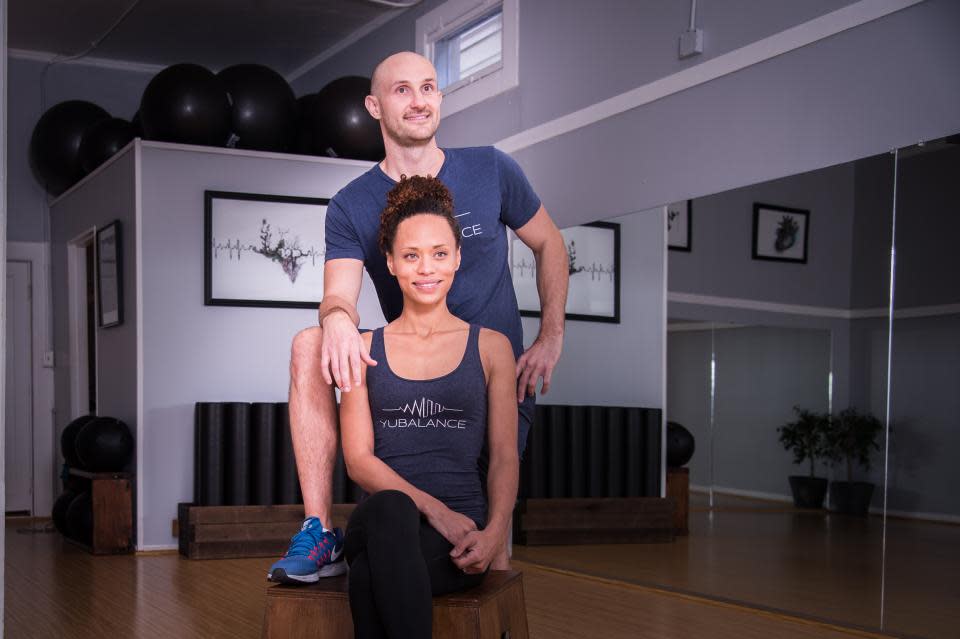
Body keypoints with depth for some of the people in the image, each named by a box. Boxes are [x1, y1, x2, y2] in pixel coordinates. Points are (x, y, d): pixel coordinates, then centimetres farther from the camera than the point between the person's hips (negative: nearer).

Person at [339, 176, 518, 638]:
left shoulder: (491, 347, 12)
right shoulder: (364, 349, 13)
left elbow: (505, 457, 7)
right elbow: (358, 458, 4)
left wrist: (494, 532, -14)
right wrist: (431, 508, -13)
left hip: (461, 531, -1)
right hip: (379, 522, 1)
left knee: (371, 575, -36)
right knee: (390, 509, -38)